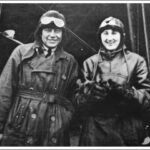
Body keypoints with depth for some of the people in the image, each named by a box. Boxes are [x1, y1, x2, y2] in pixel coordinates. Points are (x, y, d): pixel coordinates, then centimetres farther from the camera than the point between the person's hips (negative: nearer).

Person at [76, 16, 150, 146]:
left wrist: (127, 92, -20)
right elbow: (79, 99, 4)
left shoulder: (136, 60, 5)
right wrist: (91, 92, -17)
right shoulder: (89, 62, 9)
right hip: (95, 130, 1)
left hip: (128, 130, 0)